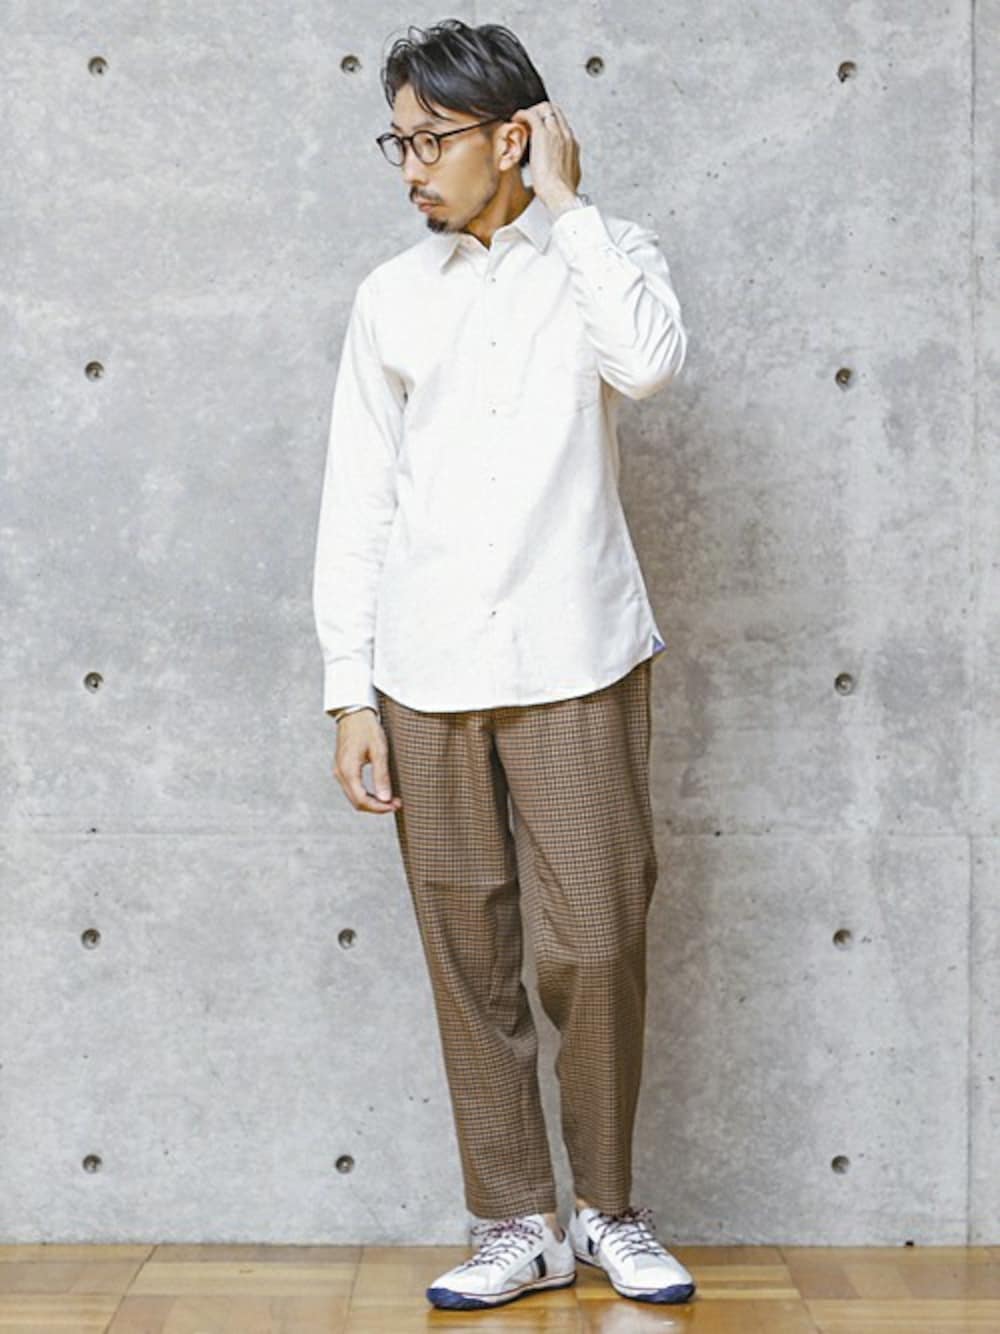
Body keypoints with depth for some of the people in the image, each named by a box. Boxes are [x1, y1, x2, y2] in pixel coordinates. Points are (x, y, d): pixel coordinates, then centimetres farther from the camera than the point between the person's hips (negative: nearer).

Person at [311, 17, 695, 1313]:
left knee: (596, 946, -1)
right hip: (427, 678, 3)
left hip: (575, 668, -2)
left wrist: (565, 202, -10)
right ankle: (518, 1224, 16)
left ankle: (608, 1209, 18)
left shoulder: (603, 256, 4)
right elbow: (355, 500, 9)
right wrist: (351, 693, 3)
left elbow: (649, 360, -20)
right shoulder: (391, 297, 10)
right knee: (468, 957, 5)